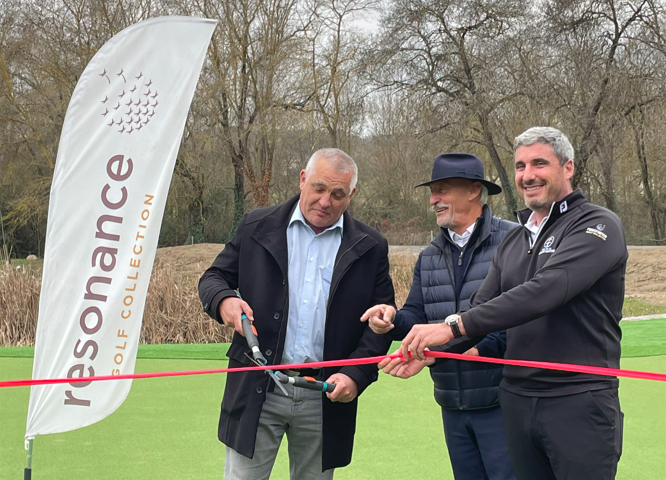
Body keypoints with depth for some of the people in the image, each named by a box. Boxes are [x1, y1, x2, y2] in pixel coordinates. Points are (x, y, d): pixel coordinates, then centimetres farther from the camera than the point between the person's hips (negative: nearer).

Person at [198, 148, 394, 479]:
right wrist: (223, 300, -15)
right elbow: (213, 277, 10)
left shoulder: (369, 248, 4)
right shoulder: (257, 227, 5)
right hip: (258, 391, 0)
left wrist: (355, 375, -9)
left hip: (326, 399, 1)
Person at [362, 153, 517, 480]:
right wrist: (393, 320, -12)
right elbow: (416, 317, 9)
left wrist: (478, 348, -22)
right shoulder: (429, 258, 14)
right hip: (453, 407, 7)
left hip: (500, 403, -7)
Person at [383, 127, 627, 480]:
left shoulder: (596, 226, -9)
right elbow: (481, 309, 9)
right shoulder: (512, 243, 15)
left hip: (580, 401, -6)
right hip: (516, 400, 6)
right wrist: (428, 351, -10)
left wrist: (453, 326, -27)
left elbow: (544, 291, -24)